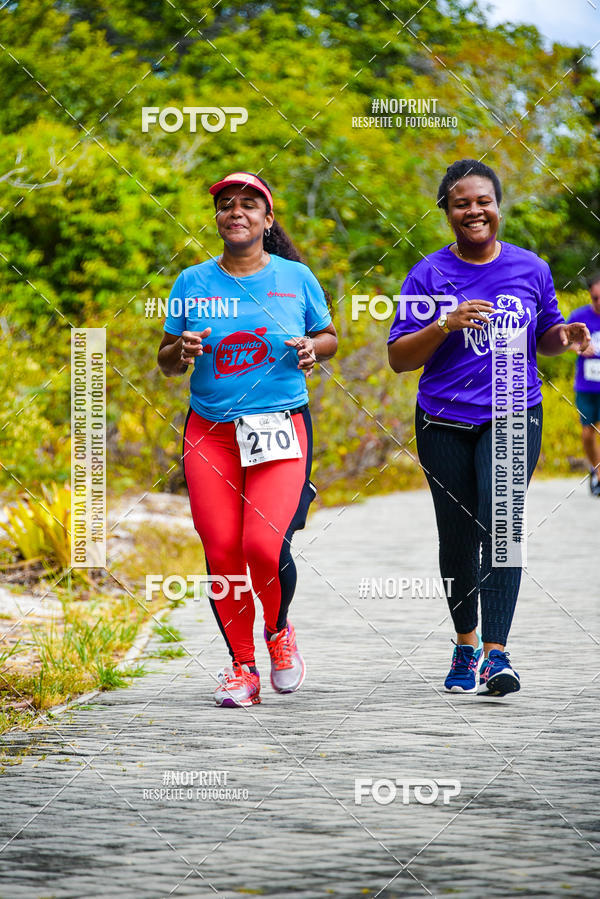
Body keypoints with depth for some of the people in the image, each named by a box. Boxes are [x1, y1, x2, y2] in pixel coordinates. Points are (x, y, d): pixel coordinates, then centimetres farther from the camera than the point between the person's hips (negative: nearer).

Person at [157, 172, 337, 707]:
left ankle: (279, 631, 14)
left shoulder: (295, 278, 5)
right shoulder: (193, 282, 7)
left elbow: (330, 336, 16)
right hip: (210, 433, 2)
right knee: (221, 552, -4)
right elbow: (167, 362, 12)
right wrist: (183, 350, -11)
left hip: (280, 428, -2)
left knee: (265, 544, -17)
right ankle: (242, 668, 12)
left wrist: (312, 348, -6)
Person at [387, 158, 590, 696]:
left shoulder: (530, 269, 5)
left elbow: (544, 338, 17)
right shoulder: (428, 276, 1)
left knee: (500, 523, -18)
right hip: (445, 423, 1)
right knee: (458, 535, 7)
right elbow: (399, 359, -2)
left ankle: (496, 653, -21)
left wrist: (564, 336, -6)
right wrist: (445, 325, -18)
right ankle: (466, 644, 28)